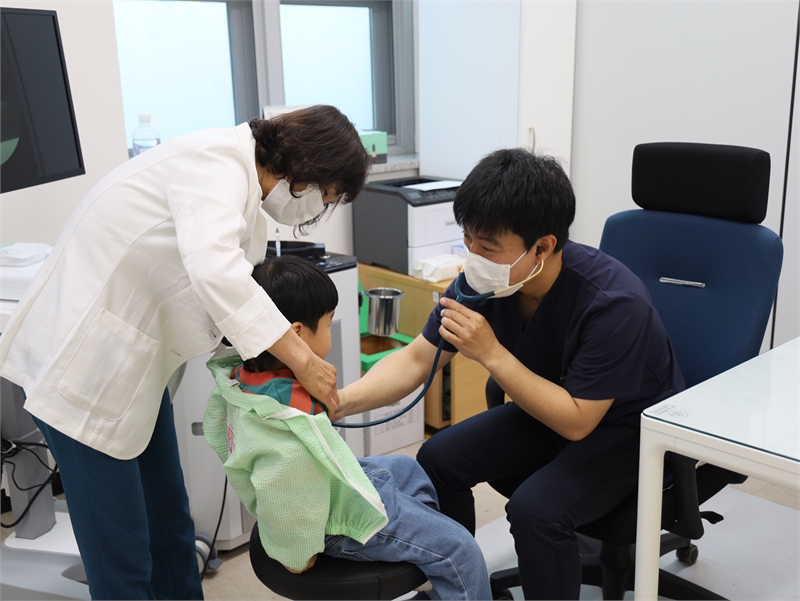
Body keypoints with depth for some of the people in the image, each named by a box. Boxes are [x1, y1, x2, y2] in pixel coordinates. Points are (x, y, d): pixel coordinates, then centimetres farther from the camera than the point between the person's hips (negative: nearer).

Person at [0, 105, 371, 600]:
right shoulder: (217, 160, -21)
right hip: (84, 360, -9)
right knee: (123, 556, 0)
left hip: (133, 361, 9)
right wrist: (302, 360, -31)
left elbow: (233, 289, 10)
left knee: (170, 524, 19)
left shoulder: (246, 193, 8)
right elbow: (214, 270, -38)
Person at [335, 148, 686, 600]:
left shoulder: (614, 302, -34)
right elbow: (417, 359, -10)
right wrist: (342, 401, -26)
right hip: (553, 408, 6)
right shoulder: (486, 281, -17)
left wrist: (491, 353, -36)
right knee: (438, 459, -7)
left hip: (634, 425, -6)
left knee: (535, 507, -29)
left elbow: (576, 421, -28)